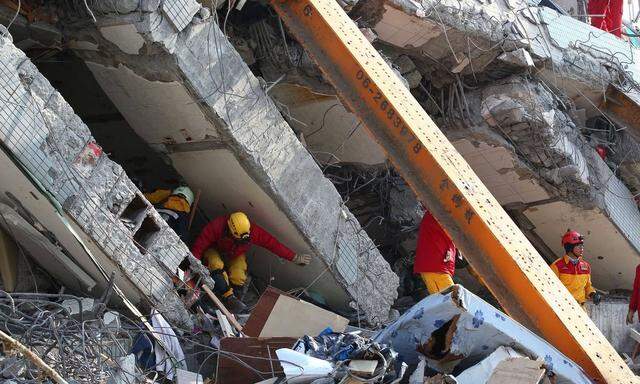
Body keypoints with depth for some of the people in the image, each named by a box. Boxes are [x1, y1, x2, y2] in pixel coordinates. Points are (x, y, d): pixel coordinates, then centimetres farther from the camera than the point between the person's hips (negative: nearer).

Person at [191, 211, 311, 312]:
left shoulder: (252, 231, -30)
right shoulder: (217, 226, -37)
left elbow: (273, 244, -24)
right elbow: (199, 246, -30)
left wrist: (295, 258, -22)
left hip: (235, 257, 3)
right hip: (215, 252, -3)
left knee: (238, 280, -24)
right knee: (216, 266, -38)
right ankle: (228, 297, -34)